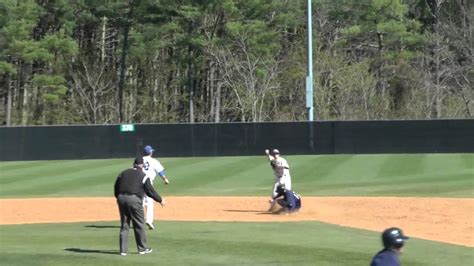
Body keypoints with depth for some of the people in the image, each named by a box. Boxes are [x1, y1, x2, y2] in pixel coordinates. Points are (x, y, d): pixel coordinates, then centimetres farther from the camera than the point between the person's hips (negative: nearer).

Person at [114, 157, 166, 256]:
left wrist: (118, 198, 30)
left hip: (121, 198, 5)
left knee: (124, 225, 10)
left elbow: (116, 187, 17)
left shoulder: (123, 173, 15)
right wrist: (160, 200, 10)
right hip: (134, 199, -5)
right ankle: (142, 248, 12)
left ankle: (123, 250, 9)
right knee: (139, 225, 6)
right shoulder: (143, 176, 0)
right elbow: (150, 191, -1)